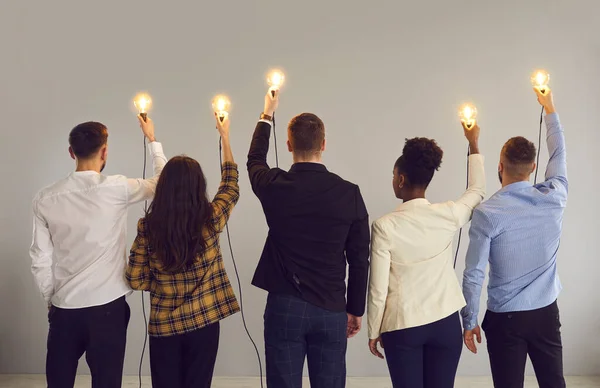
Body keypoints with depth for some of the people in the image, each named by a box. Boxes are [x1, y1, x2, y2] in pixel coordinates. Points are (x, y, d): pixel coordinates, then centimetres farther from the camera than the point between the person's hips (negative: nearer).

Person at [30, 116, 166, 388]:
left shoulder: (46, 199, -2)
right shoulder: (116, 189, -11)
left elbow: (40, 261, 1)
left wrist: (51, 301, 16)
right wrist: (152, 140, 19)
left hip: (64, 309, 3)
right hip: (108, 307, -3)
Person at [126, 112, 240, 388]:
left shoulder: (147, 227, -9)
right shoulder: (210, 219, -10)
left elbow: (135, 280, -5)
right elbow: (230, 186, 8)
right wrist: (225, 136, 18)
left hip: (163, 326, 1)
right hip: (204, 322, 0)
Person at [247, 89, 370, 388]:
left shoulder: (275, 186, -6)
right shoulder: (349, 193, -6)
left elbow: (254, 161, 20)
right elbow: (359, 260, 0)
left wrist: (267, 115, 33)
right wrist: (355, 310, 12)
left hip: (284, 308, 0)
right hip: (331, 311, 1)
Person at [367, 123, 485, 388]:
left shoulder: (385, 226, -13)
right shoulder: (448, 215, -7)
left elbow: (378, 288, -10)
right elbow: (478, 191, 16)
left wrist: (374, 331, 4)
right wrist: (473, 143, 26)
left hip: (402, 326, -2)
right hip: (446, 323, 2)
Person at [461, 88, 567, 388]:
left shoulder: (487, 213, -16)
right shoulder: (554, 198, -6)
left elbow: (474, 274, -13)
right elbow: (559, 153, 14)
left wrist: (469, 322, -1)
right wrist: (549, 109, 28)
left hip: (505, 318, -3)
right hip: (546, 313, 4)